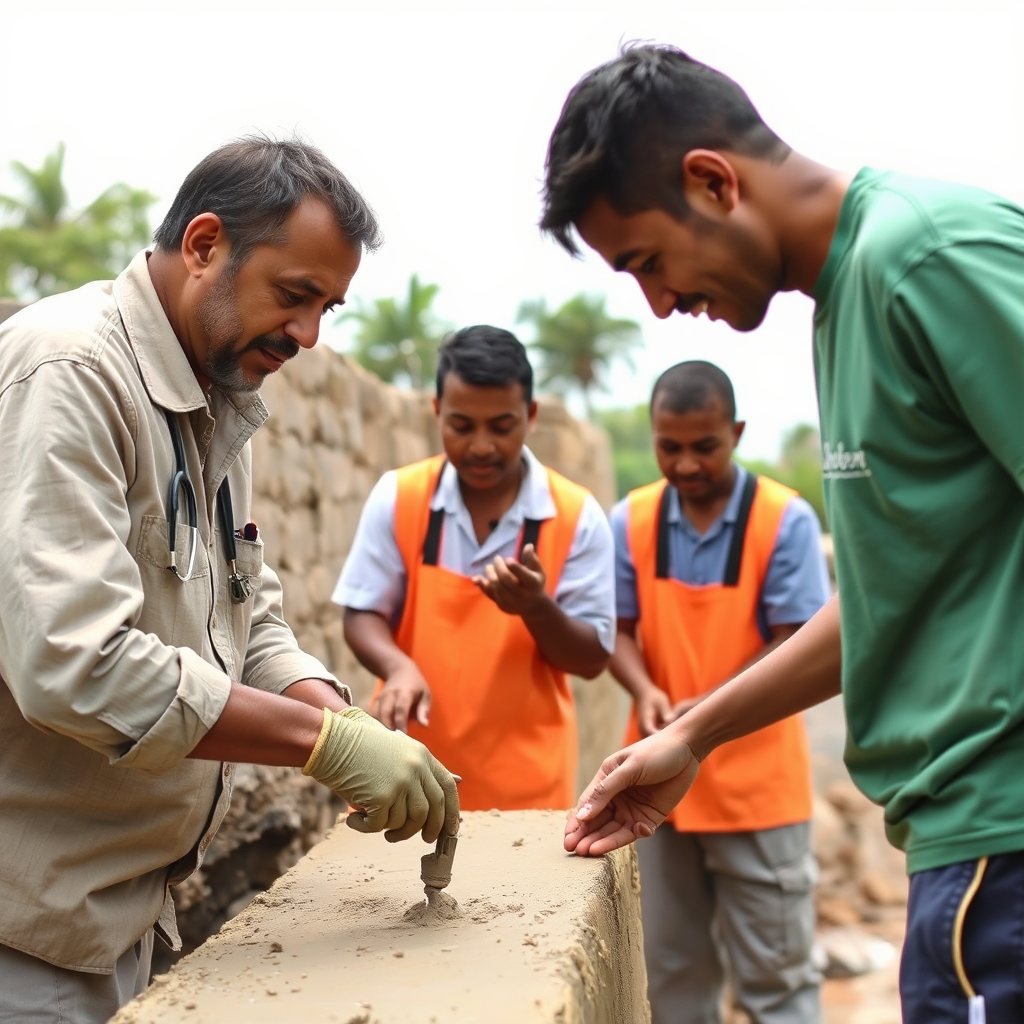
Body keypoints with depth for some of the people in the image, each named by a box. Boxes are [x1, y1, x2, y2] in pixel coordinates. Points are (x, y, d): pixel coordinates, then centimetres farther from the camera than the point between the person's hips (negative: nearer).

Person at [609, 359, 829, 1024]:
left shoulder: (786, 520, -11)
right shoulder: (630, 521, -1)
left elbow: (794, 645, -11)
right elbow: (618, 629, 2)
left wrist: (710, 707, -24)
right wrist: (644, 692, -19)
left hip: (758, 785, -3)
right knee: (669, 967, 16)